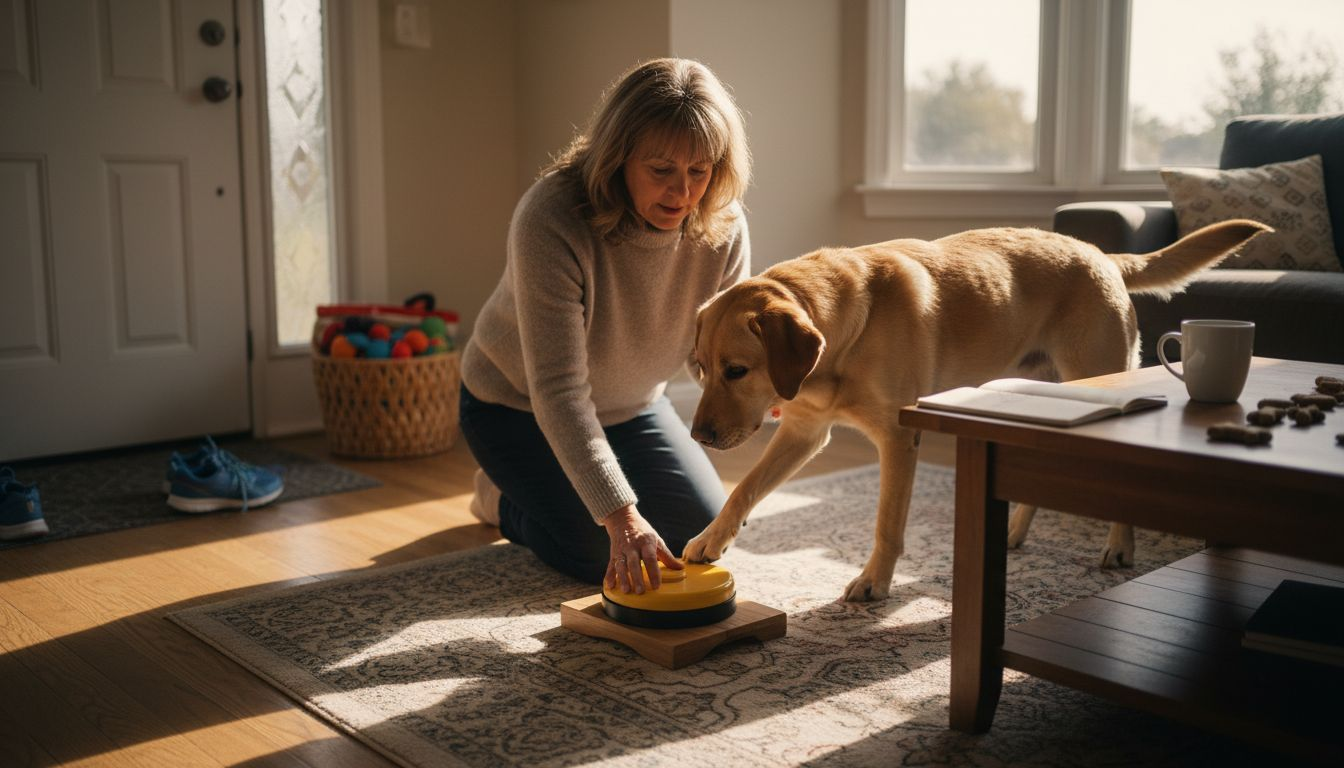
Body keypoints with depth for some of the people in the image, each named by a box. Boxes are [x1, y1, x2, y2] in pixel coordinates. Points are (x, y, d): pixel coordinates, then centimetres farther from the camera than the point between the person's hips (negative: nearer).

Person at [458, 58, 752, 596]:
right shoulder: (551, 218, -36)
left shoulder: (723, 228, -19)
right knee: (605, 557, -16)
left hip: (628, 406, 6)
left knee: (702, 534, 2)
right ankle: (503, 497, 15)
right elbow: (558, 390, -38)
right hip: (517, 407, -5)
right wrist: (621, 515, -43)